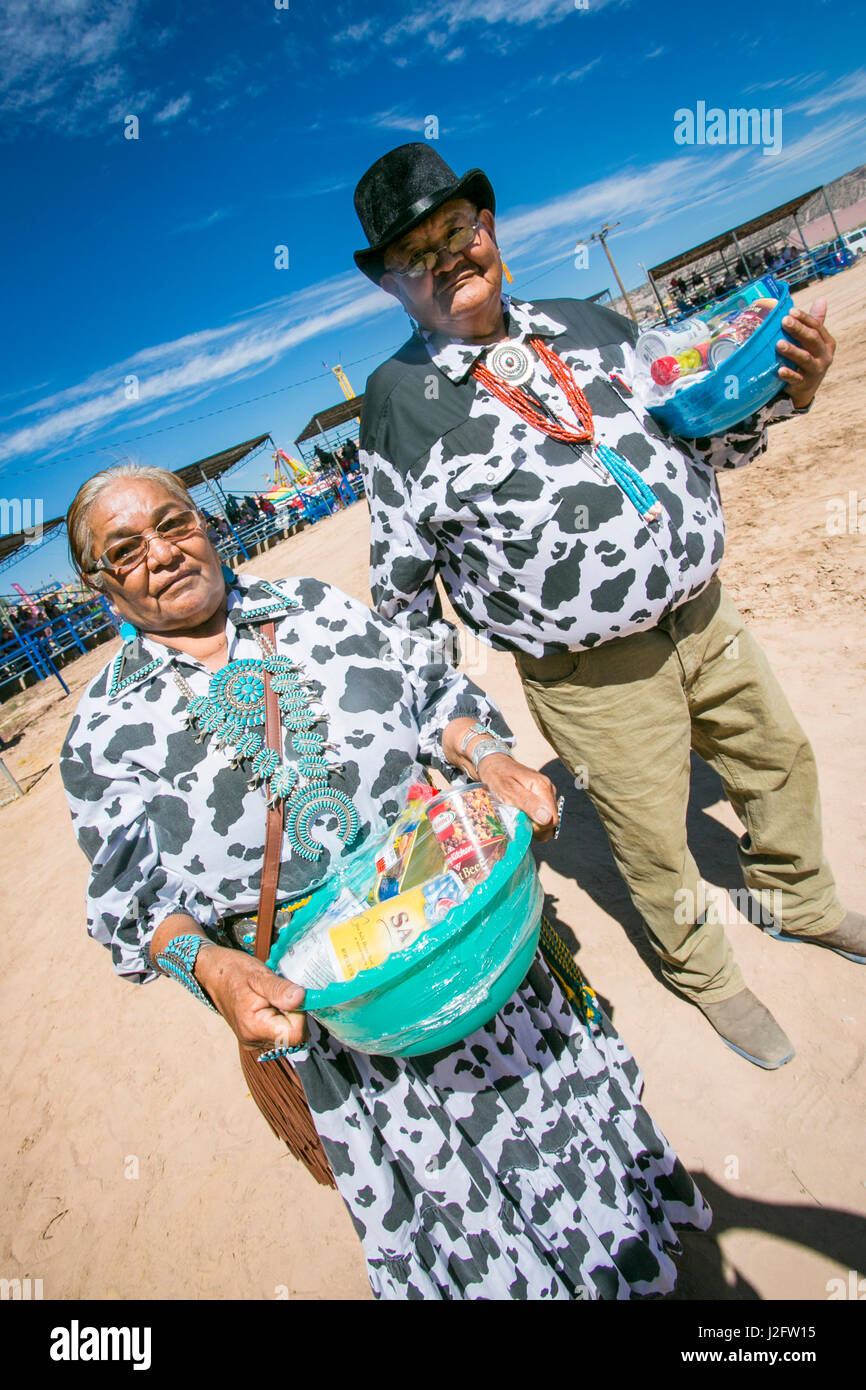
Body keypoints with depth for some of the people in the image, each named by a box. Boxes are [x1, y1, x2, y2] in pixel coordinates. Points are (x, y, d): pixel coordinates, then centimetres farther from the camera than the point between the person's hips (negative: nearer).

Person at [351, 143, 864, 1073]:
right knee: (653, 838, 11)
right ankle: (701, 972, 45)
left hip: (705, 614, 6)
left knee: (778, 757, 22)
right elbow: (401, 579, -6)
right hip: (593, 678, -5)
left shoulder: (583, 326, 5)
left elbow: (694, 438, 14)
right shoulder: (398, 400, -9)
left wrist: (778, 396, -5)